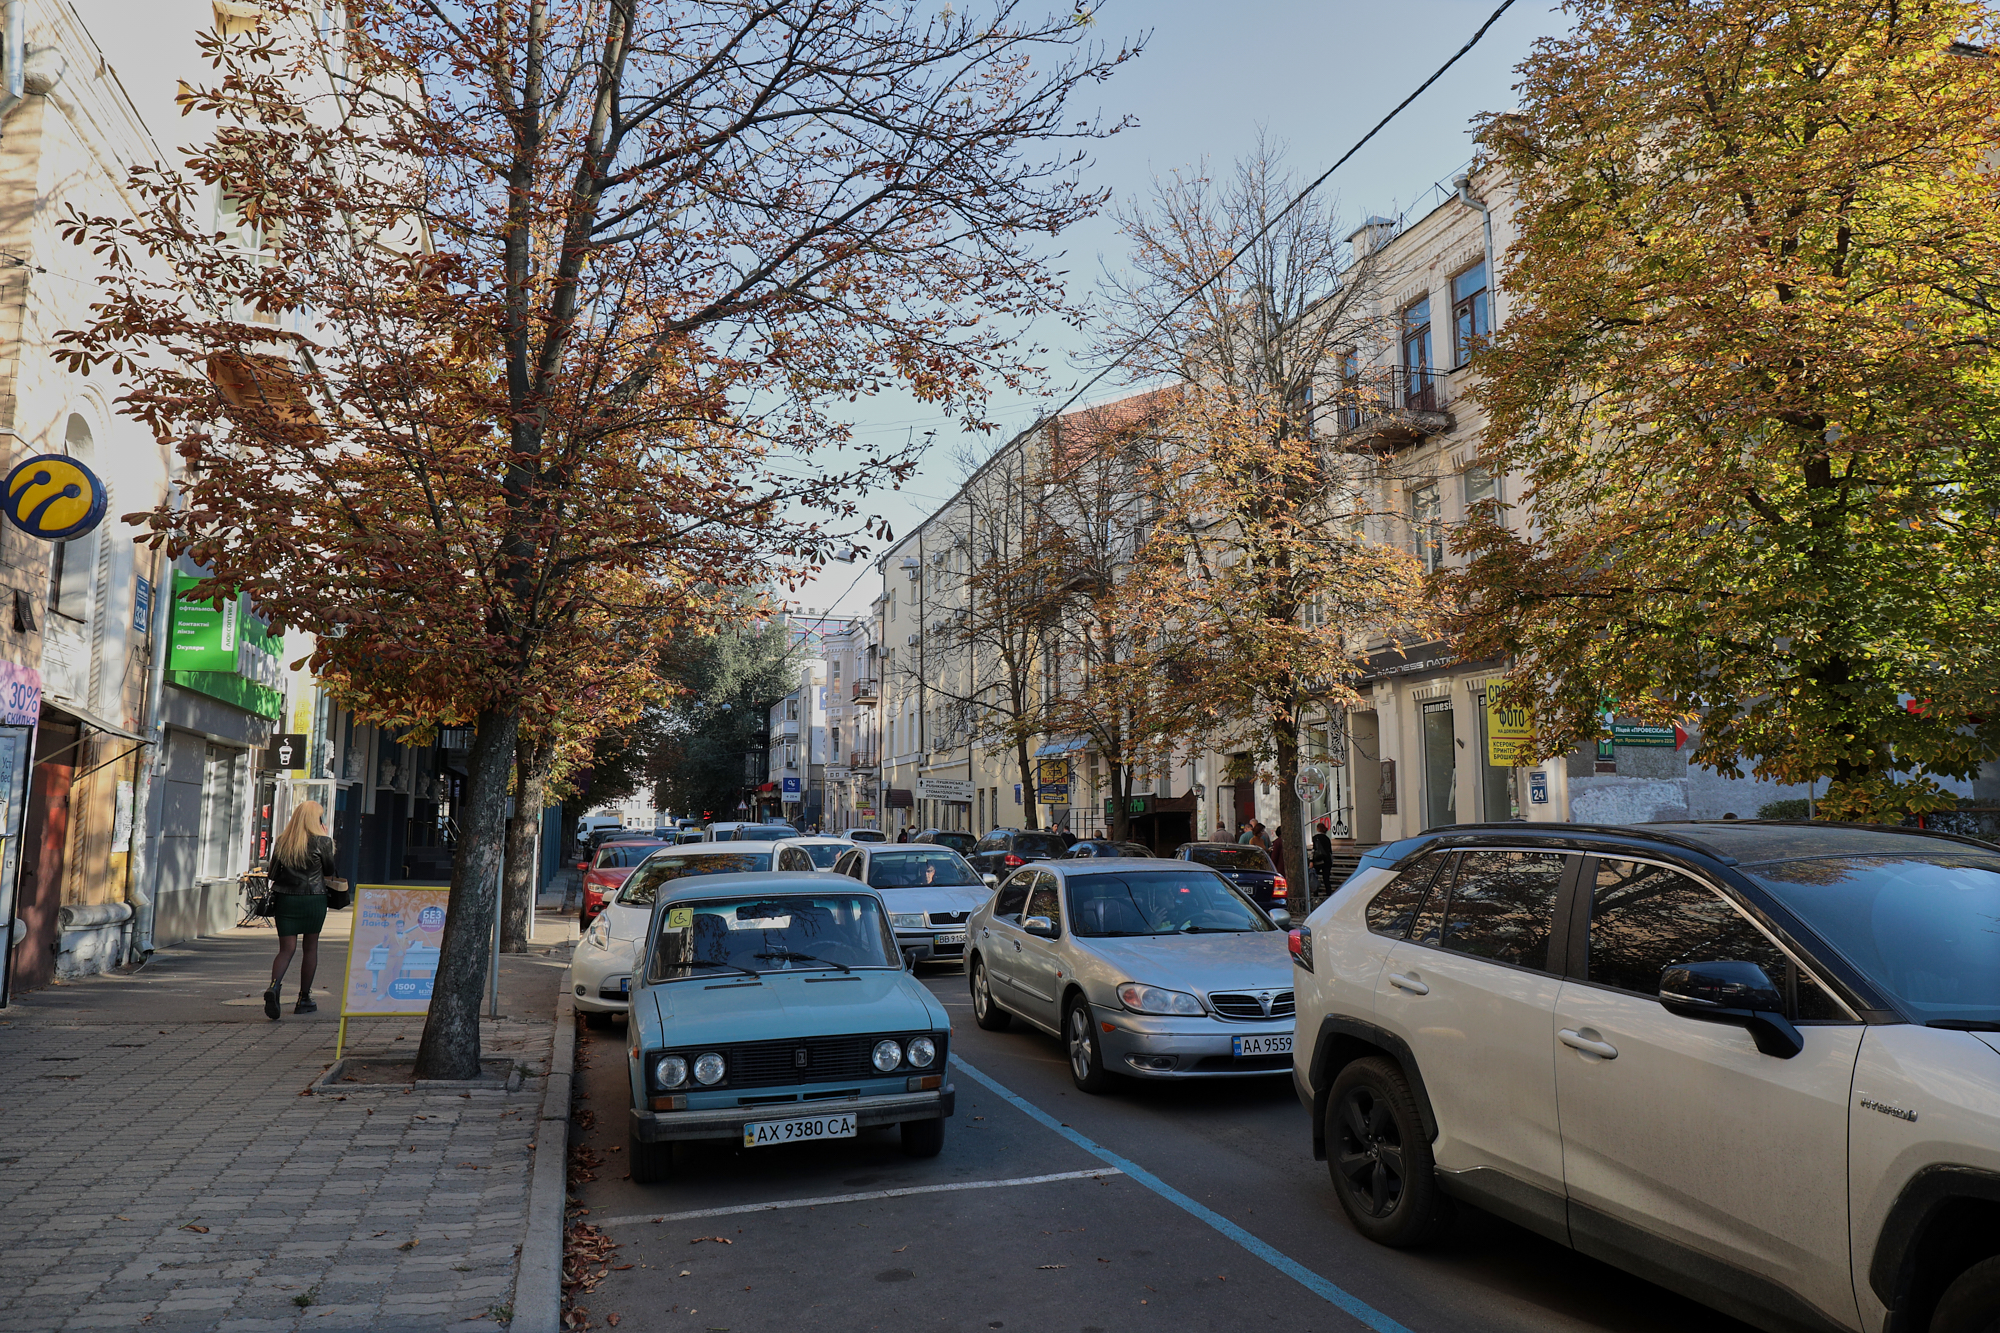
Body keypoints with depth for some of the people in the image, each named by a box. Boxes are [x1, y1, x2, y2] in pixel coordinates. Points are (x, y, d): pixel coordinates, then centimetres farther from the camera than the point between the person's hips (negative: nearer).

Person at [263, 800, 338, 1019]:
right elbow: (329, 869, 6)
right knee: (311, 947, 10)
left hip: (285, 898, 3)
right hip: (313, 899, -3)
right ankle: (304, 999, 15)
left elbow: (273, 873, 6)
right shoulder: (322, 841, -7)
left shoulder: (282, 841, 4)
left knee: (286, 948, 4)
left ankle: (274, 986, -23)